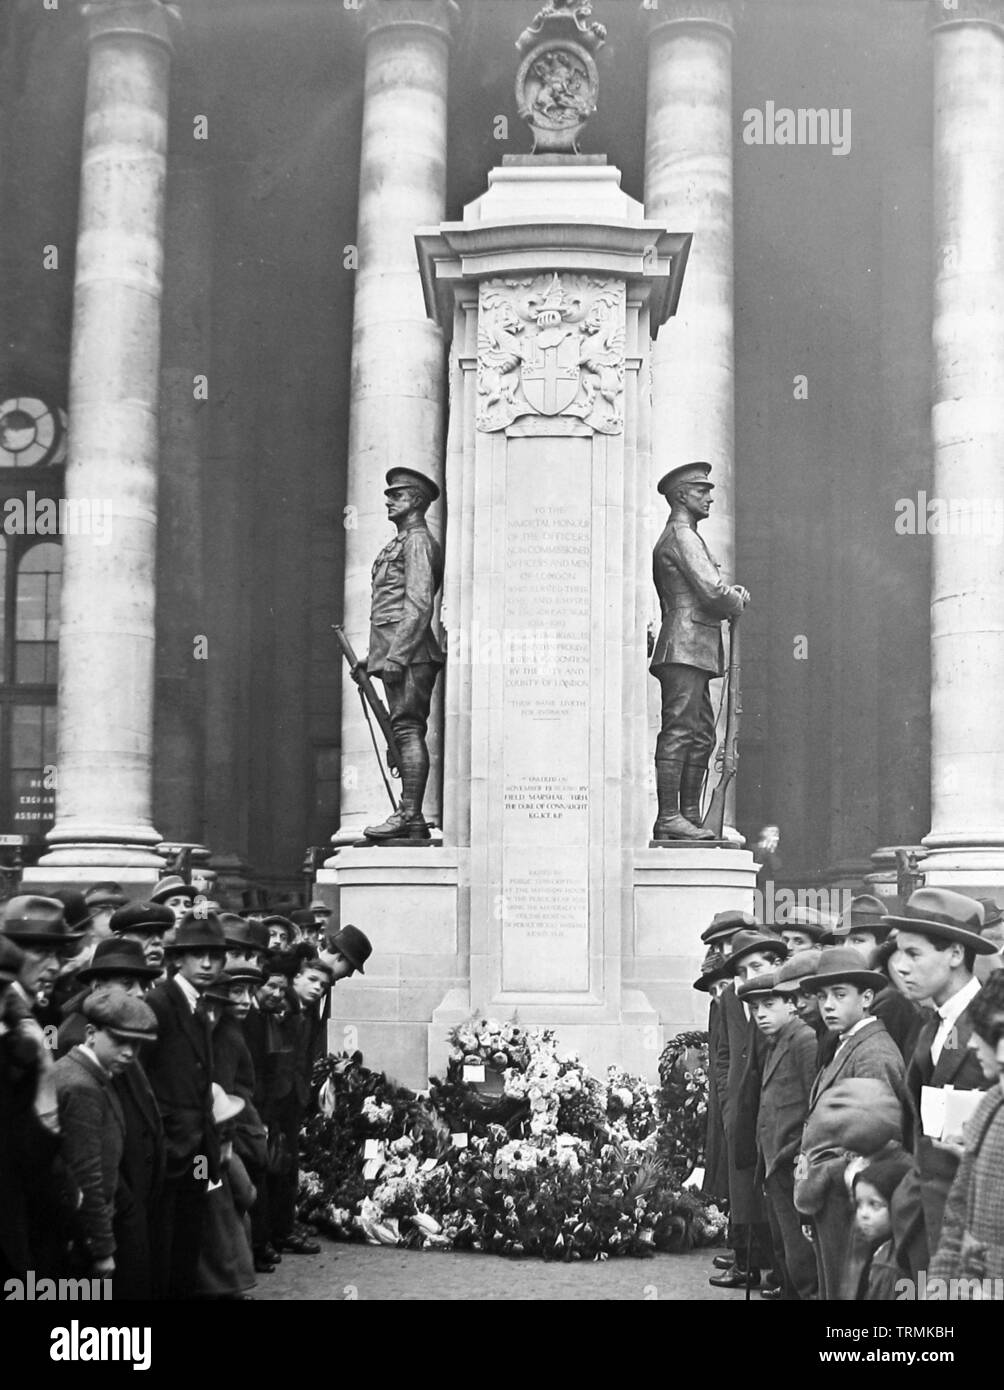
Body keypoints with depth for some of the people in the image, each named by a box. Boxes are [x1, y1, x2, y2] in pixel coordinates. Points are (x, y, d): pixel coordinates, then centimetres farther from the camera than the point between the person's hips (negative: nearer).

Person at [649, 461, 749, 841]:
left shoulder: (681, 537, 25)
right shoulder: (682, 536, -8)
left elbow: (709, 592, 25)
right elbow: (713, 593, -16)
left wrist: (732, 593, 6)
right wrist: (737, 601, 4)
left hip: (691, 651, 11)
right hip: (686, 646, -11)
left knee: (701, 734, 11)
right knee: (678, 731, -12)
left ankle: (690, 816, 12)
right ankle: (668, 818, -13)